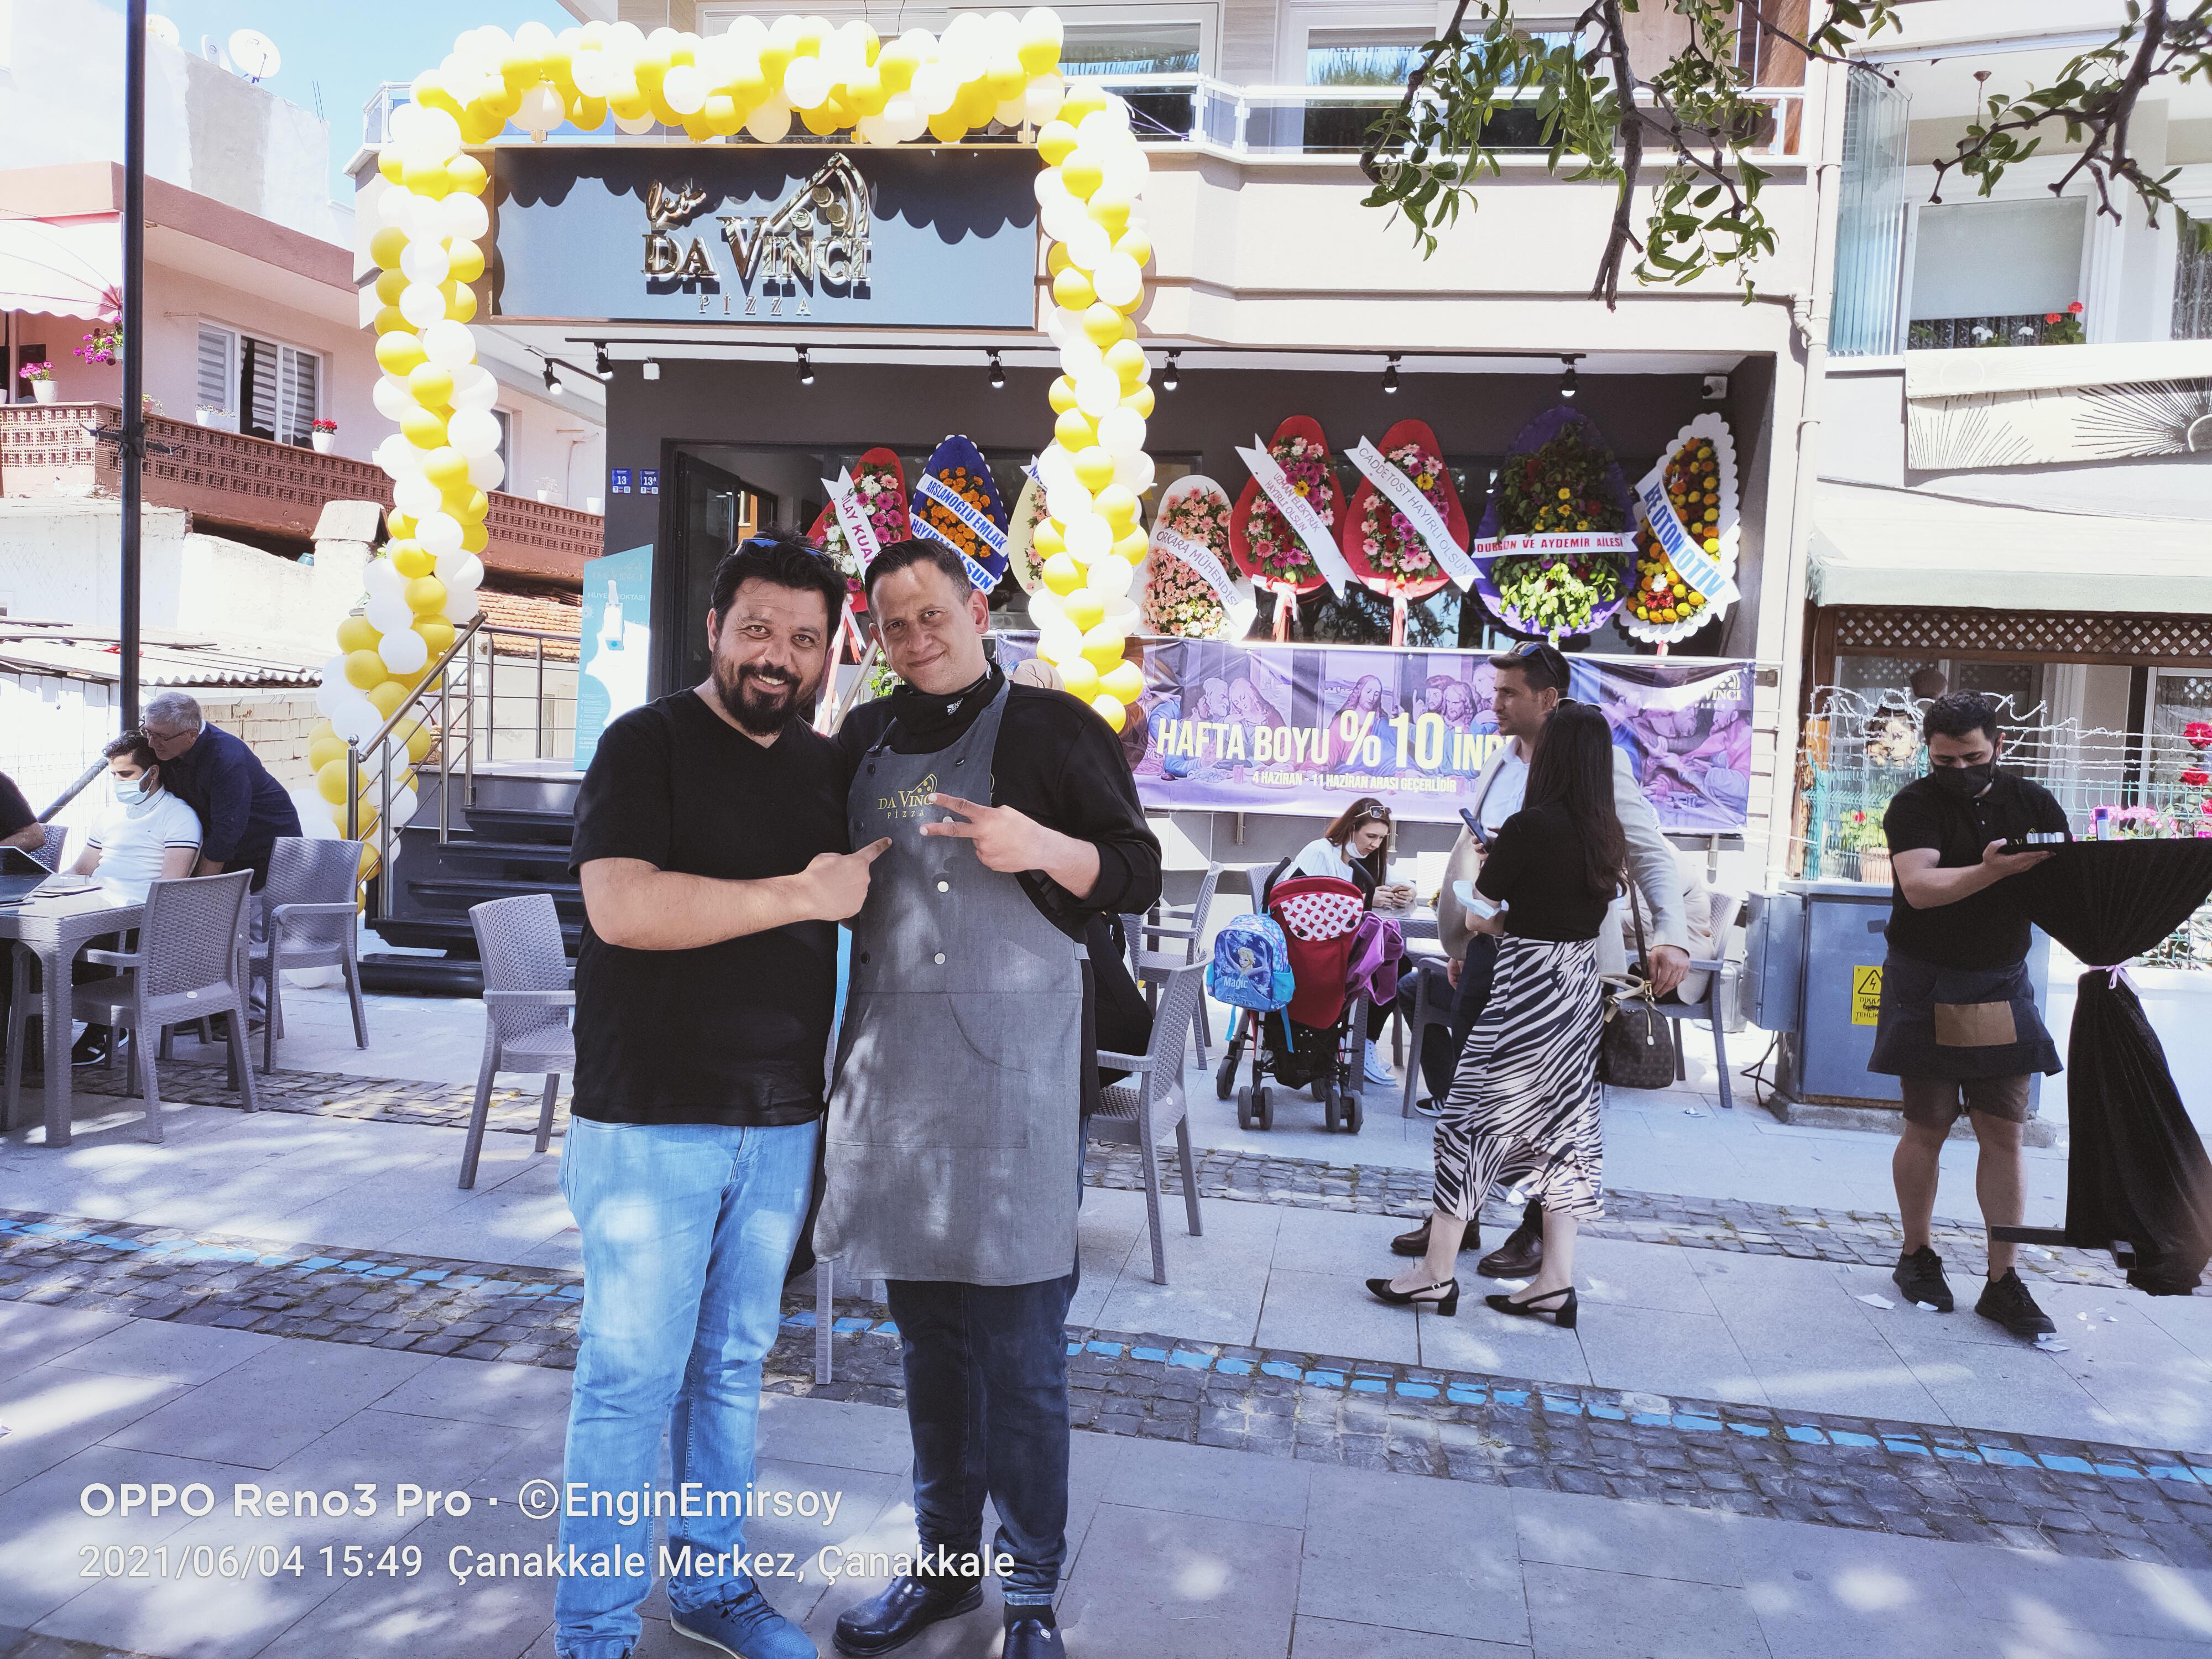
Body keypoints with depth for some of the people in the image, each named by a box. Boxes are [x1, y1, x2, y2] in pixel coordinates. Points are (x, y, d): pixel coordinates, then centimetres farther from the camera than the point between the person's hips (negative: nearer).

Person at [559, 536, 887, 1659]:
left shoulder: (827, 767, 11)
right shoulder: (647, 744, -7)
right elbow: (621, 906, -21)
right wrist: (798, 894, -18)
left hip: (782, 1122, 6)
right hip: (651, 1122, -5)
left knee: (732, 1368, 16)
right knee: (631, 1379, 3)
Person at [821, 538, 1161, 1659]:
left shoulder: (1056, 729, 1)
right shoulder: (866, 739, 14)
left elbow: (1138, 876, -2)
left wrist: (1043, 847, -19)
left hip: (1017, 1071, -4)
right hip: (894, 1066, 5)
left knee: (1018, 1346, -1)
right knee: (926, 1332, 14)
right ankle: (946, 1559, 30)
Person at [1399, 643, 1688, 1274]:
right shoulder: (1500, 765, 12)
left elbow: (1652, 855, -11)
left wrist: (1670, 937, -25)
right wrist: (1463, 945, 20)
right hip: (1490, 946, 7)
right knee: (1462, 1086, 10)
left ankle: (1538, 1229, 20)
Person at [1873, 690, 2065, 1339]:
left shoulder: (2033, 804, 5)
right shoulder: (1915, 805, -8)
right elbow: (1919, 886, -22)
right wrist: (1991, 871, -38)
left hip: (2002, 987, 3)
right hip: (1927, 987, -3)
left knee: (2004, 1132, 3)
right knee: (1928, 1125, 4)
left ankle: (2003, 1280, 10)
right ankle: (1917, 1255, 22)